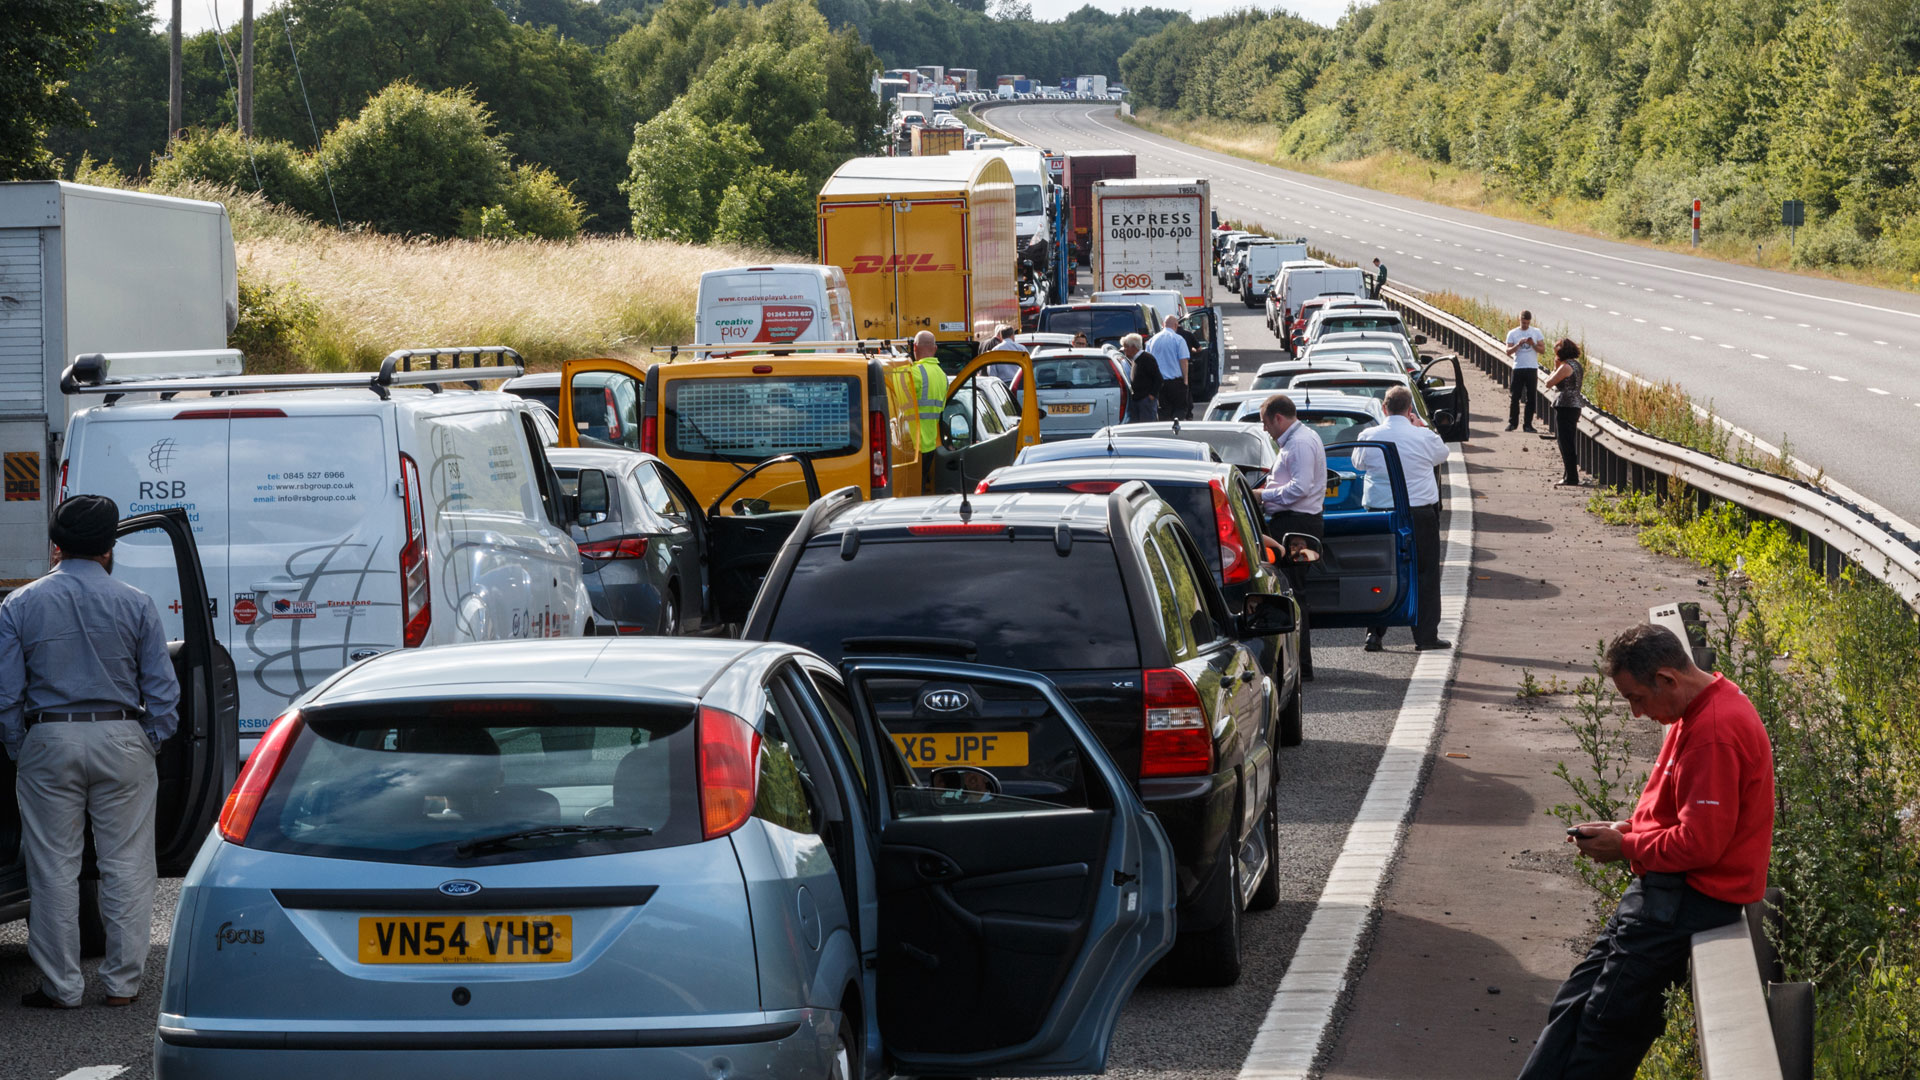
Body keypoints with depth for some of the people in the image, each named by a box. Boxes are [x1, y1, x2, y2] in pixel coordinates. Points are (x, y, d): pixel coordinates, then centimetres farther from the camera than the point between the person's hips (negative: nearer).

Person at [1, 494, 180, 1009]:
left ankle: (61, 986, 8)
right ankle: (122, 981, 9)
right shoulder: (135, 604, 0)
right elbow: (162, 690, 0)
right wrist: (150, 746, 10)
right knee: (126, 864, 7)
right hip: (121, 738, 0)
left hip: (48, 741, 0)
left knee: (54, 868, 5)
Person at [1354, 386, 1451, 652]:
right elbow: (1442, 455, 13)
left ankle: (1374, 633, 6)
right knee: (1425, 573, 7)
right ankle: (1426, 635, 7)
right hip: (1420, 512, -2)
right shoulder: (1424, 437, -9)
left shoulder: (1369, 437, -5)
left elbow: (1357, 461, 15)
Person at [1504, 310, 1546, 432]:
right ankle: (1512, 422, 8)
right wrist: (1518, 344, -17)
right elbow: (1508, 351, -1)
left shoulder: (1536, 332, 5)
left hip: (1532, 368, 0)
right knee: (1514, 397, -1)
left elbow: (1542, 349, 2)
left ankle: (1528, 424, 7)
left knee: (1531, 398, 1)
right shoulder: (1512, 333, 4)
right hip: (1518, 368, 0)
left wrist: (1533, 344, -15)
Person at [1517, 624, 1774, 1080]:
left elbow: (1700, 843, -24)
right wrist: (1630, 828, 6)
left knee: (1607, 1023, -7)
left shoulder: (1714, 733, -23)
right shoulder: (1699, 710, 11)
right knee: (1576, 1005, 7)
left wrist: (1625, 848, -11)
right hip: (1670, 887, 11)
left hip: (1692, 894, -11)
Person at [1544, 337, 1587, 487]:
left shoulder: (1566, 367, -16)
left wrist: (1555, 368, -1)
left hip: (1565, 407, -10)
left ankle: (1571, 478, -5)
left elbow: (1549, 383, -14)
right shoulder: (1578, 365, 13)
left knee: (1565, 443, -5)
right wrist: (1557, 369, 13)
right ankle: (1570, 476, 23)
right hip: (1575, 406, 10)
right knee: (1569, 442, 17)